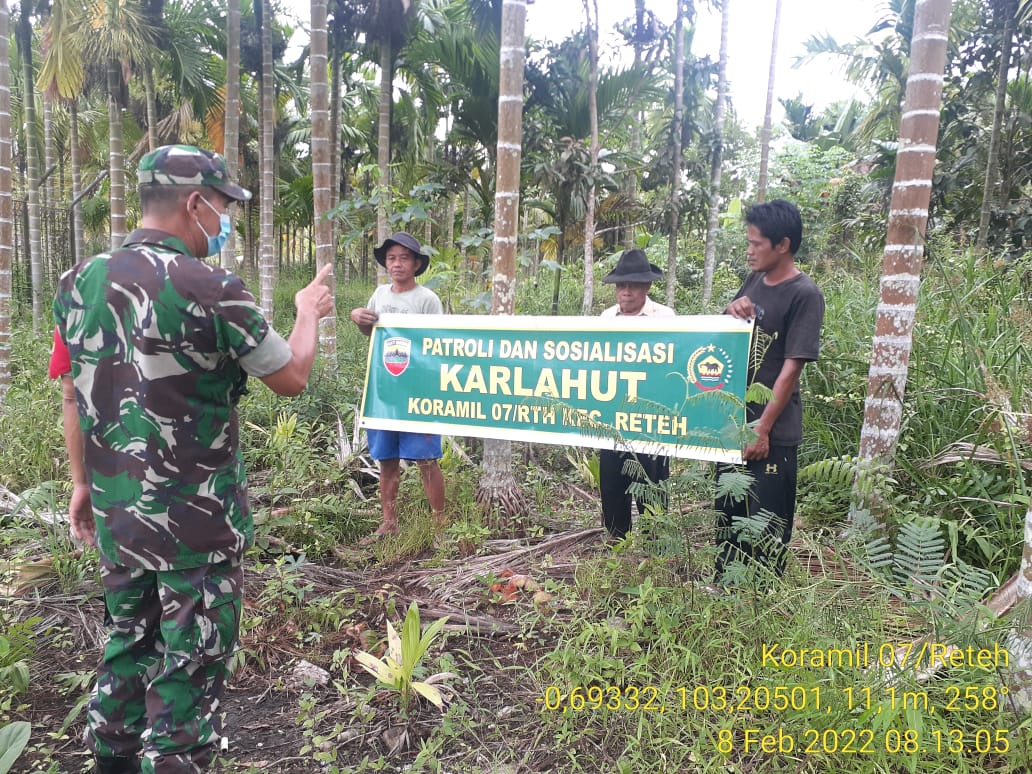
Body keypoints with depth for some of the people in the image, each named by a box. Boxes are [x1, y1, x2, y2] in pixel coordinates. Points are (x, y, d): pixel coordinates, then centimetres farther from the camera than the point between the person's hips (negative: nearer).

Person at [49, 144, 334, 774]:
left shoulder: (79, 282, 2)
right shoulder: (211, 290, -18)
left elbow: (73, 395, 9)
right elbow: (292, 378, -8)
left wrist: (83, 482, 19)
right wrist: (309, 312, 9)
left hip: (114, 512, 7)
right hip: (197, 517, -7)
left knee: (129, 641, 25)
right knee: (191, 661, 8)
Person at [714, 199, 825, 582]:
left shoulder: (805, 295, -14)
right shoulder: (754, 281, 8)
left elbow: (791, 368, -17)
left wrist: (762, 428, -18)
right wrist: (730, 312, -6)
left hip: (771, 430, -7)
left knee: (766, 524, 4)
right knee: (728, 513, 18)